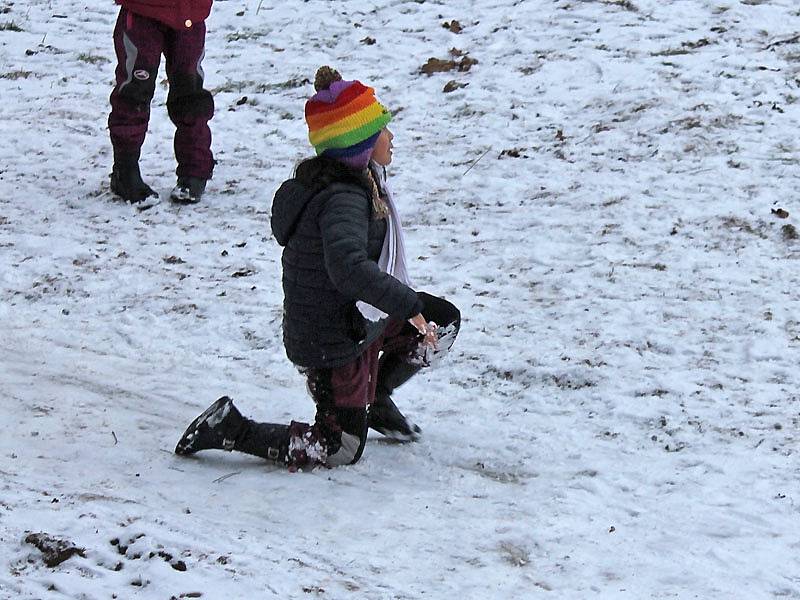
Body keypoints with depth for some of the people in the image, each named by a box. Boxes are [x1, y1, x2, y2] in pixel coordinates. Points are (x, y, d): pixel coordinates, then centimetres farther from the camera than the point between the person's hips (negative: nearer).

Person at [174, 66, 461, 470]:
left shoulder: (356, 180, 3)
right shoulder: (342, 200, -29)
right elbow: (348, 267, -47)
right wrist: (408, 305, -44)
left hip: (363, 320, 10)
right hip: (334, 343, -10)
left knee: (444, 321, 15)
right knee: (341, 450, 0)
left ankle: (375, 398, 29)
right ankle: (230, 429, 1)